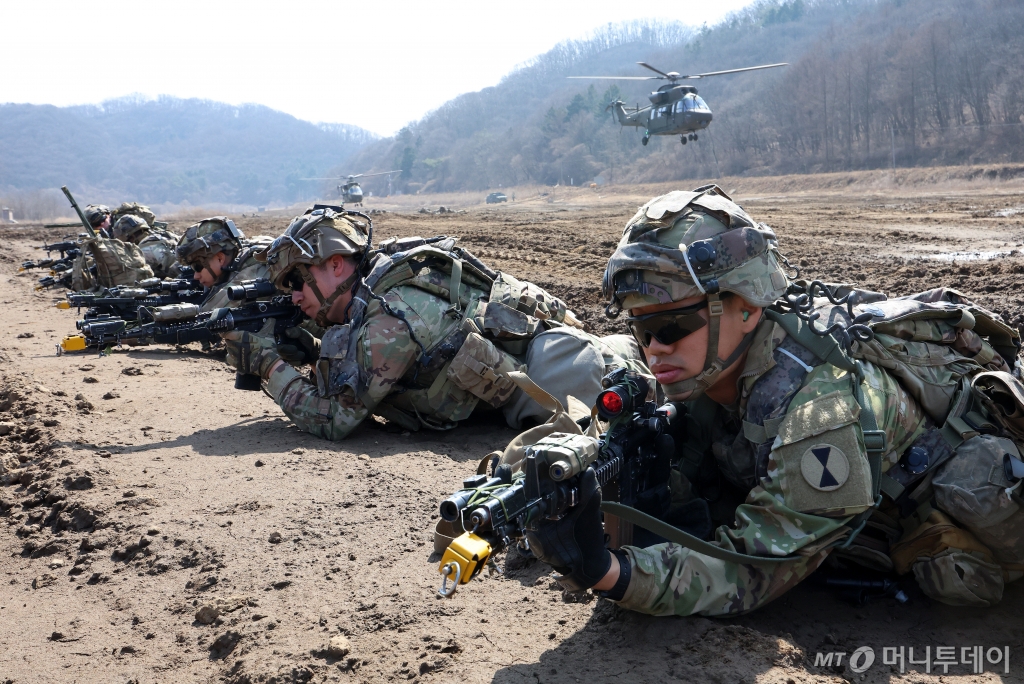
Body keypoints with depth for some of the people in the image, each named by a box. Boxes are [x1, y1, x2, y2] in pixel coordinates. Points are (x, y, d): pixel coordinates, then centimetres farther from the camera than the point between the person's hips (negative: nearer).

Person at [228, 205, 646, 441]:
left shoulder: (388, 318, -26)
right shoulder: (372, 292, 2)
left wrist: (272, 366, -14)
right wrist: (315, 355, -2)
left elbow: (335, 419, -21)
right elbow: (360, 377, 15)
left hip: (540, 364, -8)